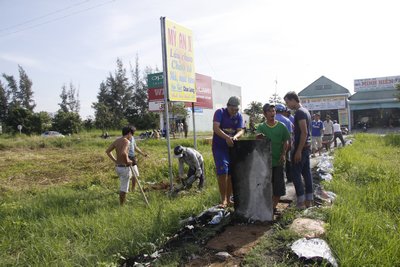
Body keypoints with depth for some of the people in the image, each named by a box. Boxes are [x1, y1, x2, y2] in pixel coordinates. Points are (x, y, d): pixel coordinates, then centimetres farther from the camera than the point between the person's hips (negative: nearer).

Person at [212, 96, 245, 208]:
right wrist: (227, 137, -38)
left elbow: (241, 130, -7)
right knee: (222, 172, -12)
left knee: (231, 173, 8)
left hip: (232, 147, 4)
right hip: (219, 147, -4)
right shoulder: (220, 112, -10)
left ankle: (228, 199, 20)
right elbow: (215, 128, -23)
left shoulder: (239, 116, 3)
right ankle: (223, 200, -2)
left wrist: (235, 137, -31)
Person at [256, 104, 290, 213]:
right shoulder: (261, 127, 1)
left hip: (278, 160, 1)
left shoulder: (281, 126, 3)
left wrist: (283, 154, -8)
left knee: (278, 184, 3)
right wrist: (259, 136, -40)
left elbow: (286, 141, 5)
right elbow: (258, 136, -17)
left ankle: (274, 205, 17)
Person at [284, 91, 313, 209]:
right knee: (306, 172, 11)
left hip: (300, 147, -10)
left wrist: (298, 151, -23)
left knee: (296, 173, -5)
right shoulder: (305, 111, 15)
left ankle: (301, 201, -2)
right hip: (307, 146, 10)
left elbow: (304, 132, -22)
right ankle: (309, 200, 17)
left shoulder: (299, 112, -16)